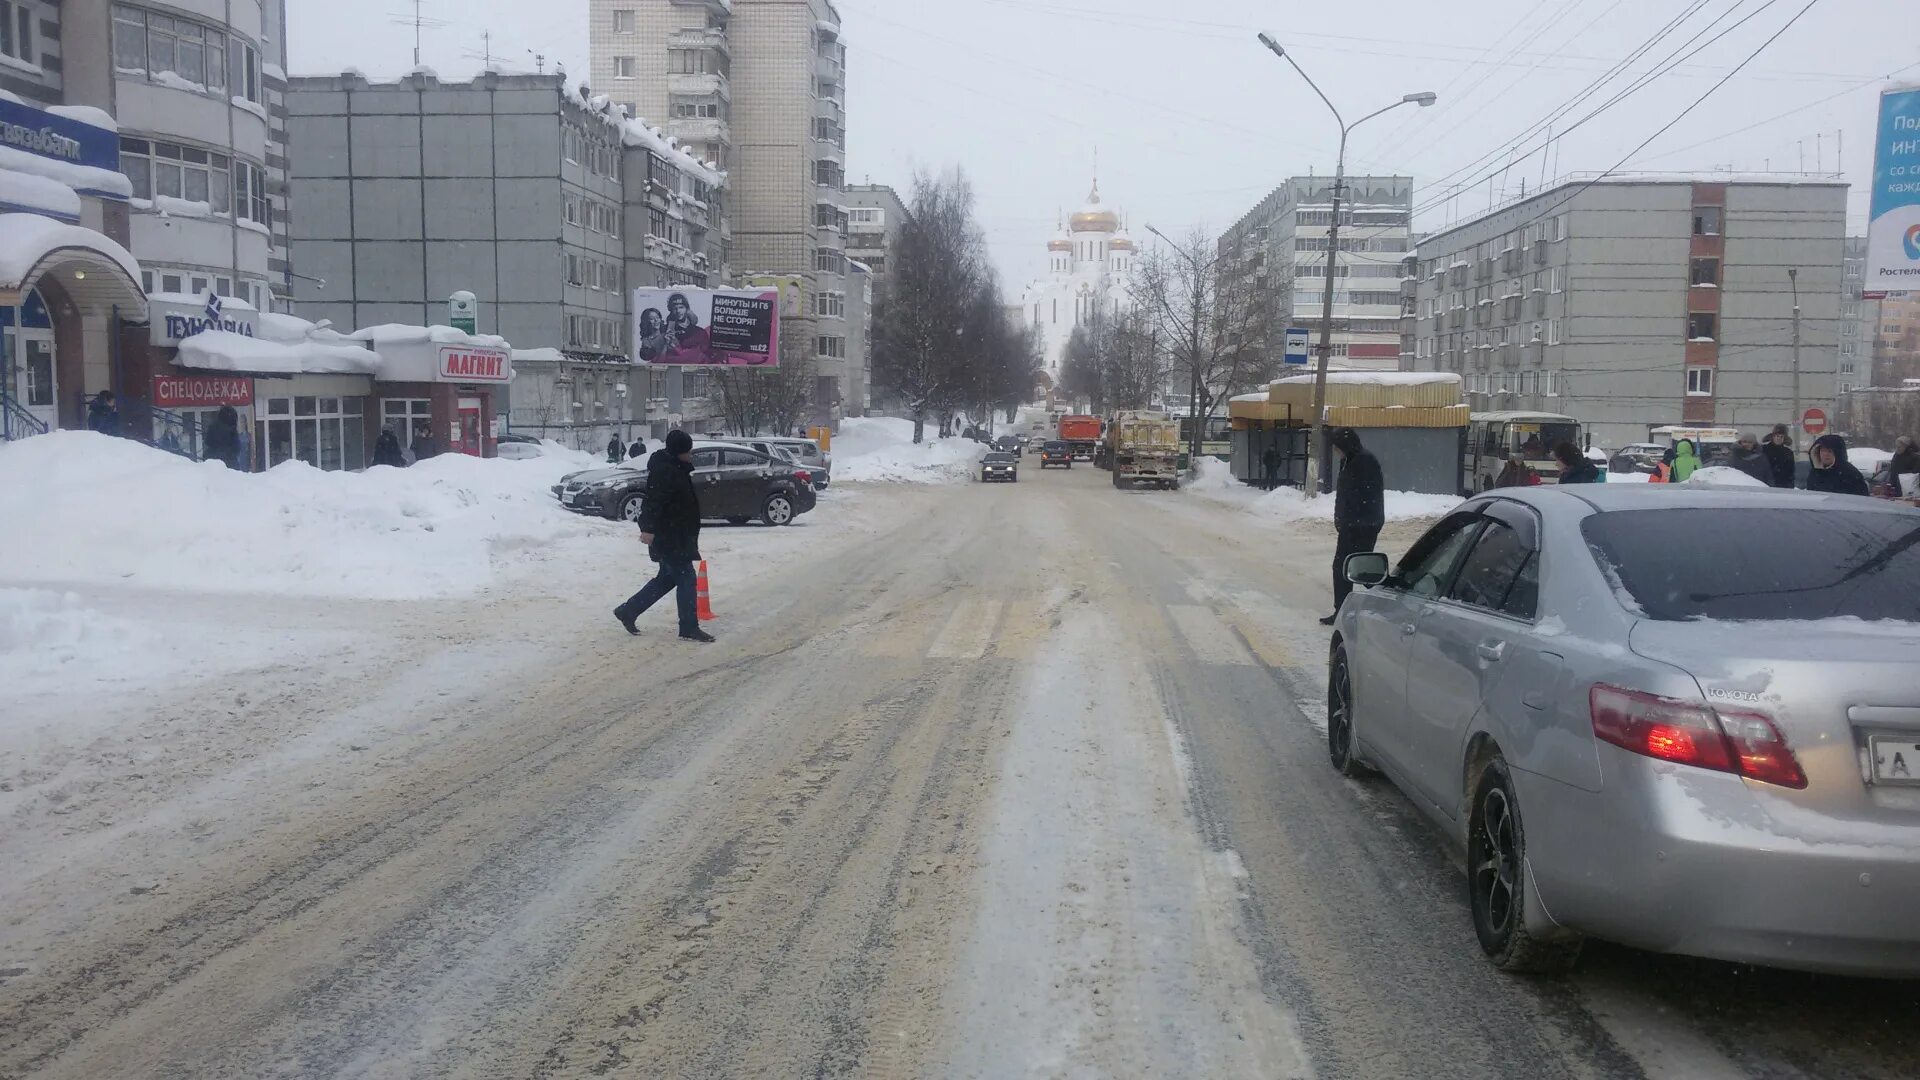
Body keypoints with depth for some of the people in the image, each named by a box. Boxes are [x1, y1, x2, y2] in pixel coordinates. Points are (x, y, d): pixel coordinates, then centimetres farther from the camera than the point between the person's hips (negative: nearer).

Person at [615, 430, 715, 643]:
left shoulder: (676, 468, 14)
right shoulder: (664, 471, -19)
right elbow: (654, 501, -27)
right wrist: (648, 528, -33)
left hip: (676, 537, 11)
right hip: (669, 538, -11)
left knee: (668, 578, 17)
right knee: (687, 580, -6)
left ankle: (628, 611, 24)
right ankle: (689, 628, 1)